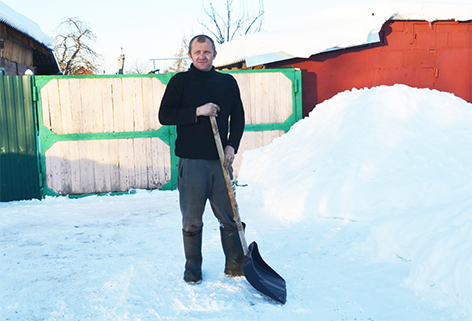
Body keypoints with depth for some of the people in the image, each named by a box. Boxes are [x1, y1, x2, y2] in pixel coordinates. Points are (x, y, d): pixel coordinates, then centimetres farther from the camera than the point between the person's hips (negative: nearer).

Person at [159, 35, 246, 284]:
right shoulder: (180, 81, 3)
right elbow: (164, 116, -3)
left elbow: (238, 118, 16)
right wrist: (197, 112, -13)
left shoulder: (228, 82, 11)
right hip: (191, 161, -2)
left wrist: (232, 146, 1)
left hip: (221, 160, 2)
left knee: (229, 216, 5)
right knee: (191, 221, 4)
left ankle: (236, 265, 19)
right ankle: (193, 268, 20)